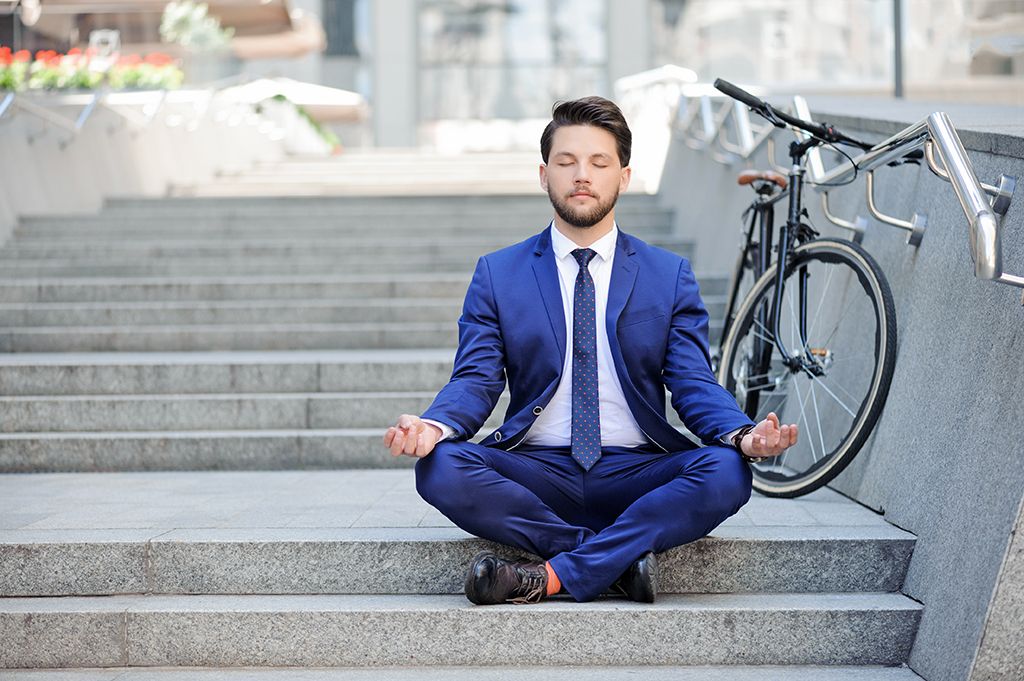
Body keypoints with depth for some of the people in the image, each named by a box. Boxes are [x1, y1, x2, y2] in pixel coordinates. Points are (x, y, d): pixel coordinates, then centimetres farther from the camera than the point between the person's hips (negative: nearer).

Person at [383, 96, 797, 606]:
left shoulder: (670, 276, 11)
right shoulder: (497, 275, 11)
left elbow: (694, 385, 4)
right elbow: (476, 381, 2)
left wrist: (743, 433, -19)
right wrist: (434, 425, -22)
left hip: (634, 477, 0)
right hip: (536, 475, 0)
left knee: (726, 473, -30)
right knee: (441, 467, -29)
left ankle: (550, 577, -26)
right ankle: (623, 555, -23)